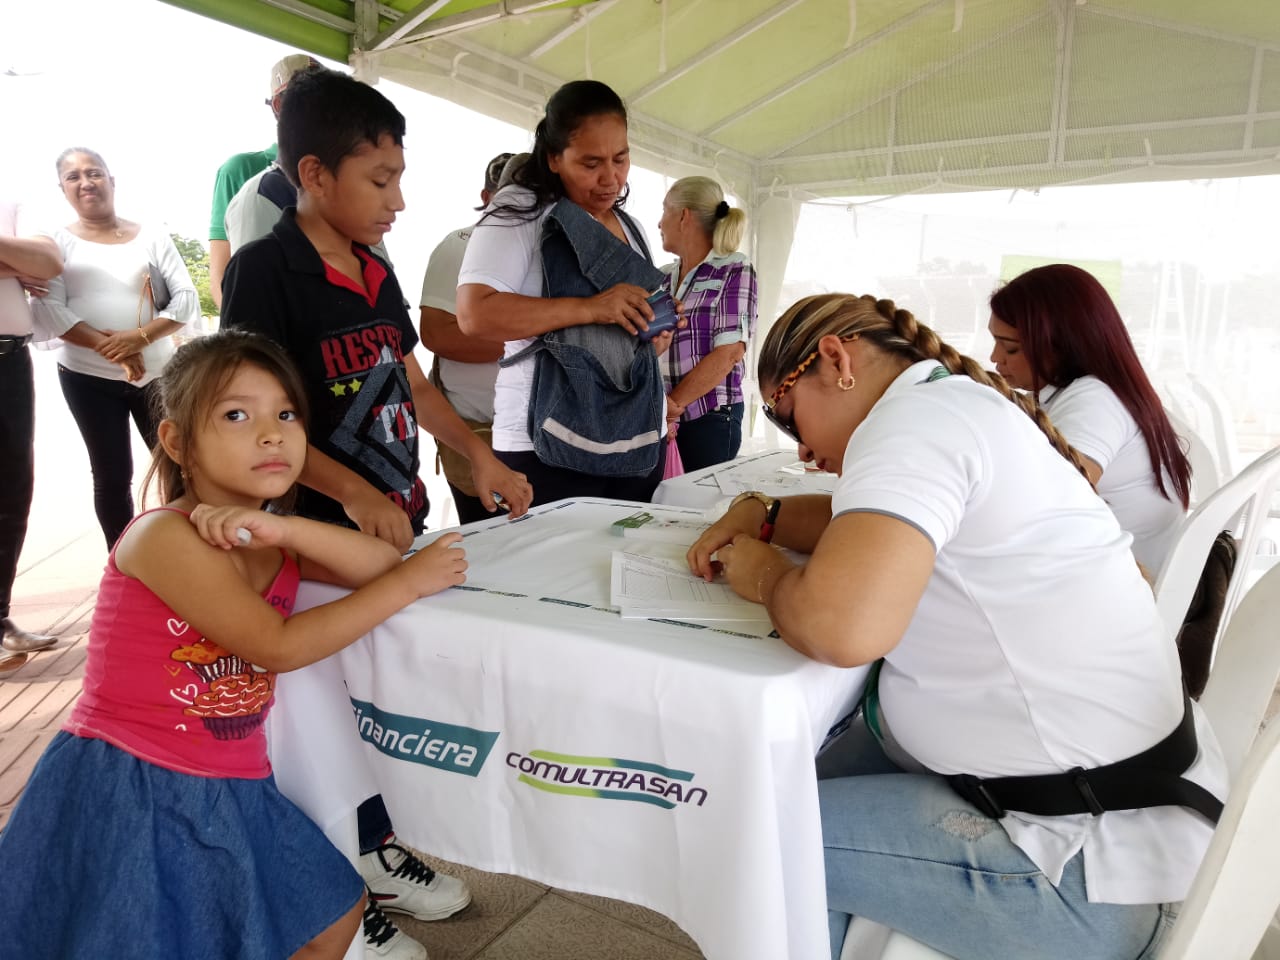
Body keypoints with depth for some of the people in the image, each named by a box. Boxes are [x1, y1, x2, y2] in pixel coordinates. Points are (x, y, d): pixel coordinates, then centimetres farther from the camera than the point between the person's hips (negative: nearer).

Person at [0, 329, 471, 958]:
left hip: (226, 795, 7)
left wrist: (283, 530, -24)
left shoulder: (276, 541, 3)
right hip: (124, 794, -7)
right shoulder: (166, 536, -20)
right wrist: (411, 582, -19)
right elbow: (279, 646, -23)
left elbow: (385, 566, -9)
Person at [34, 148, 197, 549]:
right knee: (112, 477, 4)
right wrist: (109, 347, -19)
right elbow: (49, 309, -6)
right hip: (87, 377, 0)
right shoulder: (57, 241, 5)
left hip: (158, 374, 0)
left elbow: (187, 299, -2)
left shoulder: (150, 236, 5)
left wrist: (140, 337, -17)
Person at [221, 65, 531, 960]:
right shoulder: (264, 271, -13)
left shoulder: (377, 273, 10)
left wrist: (478, 453, 8)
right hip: (320, 531, -7)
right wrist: (352, 492, -26)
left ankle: (375, 852, 38)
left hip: (398, 523, 7)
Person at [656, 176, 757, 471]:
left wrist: (673, 403, -11)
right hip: (661, 417, 5)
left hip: (709, 419, -4)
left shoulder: (734, 271, -4)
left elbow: (729, 352, -12)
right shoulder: (663, 278, 12)